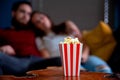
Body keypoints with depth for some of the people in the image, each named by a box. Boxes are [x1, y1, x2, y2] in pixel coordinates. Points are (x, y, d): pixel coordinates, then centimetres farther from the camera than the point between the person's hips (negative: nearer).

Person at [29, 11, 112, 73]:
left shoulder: (67, 25, 24)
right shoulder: (40, 40, 21)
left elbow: (84, 42, 16)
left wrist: (85, 54, -8)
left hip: (82, 59, 2)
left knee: (104, 70, -32)